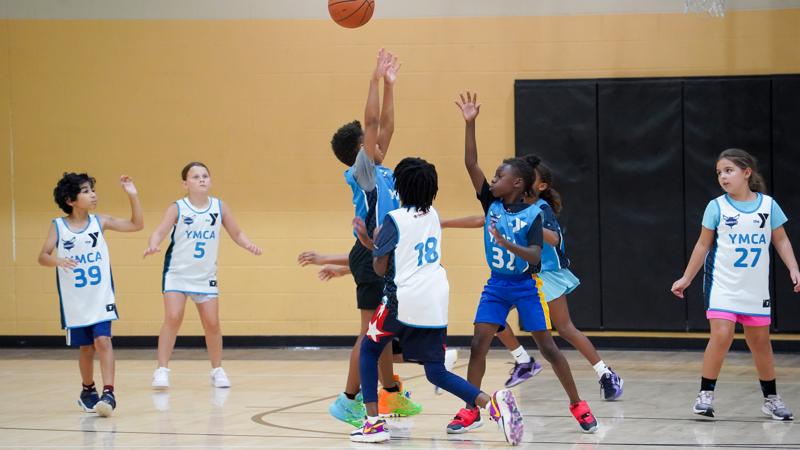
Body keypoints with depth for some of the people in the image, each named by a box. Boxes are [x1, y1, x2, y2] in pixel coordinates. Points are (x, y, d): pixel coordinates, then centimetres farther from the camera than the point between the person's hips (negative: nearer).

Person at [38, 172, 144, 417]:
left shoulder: (100, 222, -2)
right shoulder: (58, 226, -4)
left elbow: (136, 225, -2)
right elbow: (43, 256, -7)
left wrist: (132, 195, -13)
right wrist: (58, 261, -28)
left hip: (101, 298, 0)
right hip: (75, 302, 0)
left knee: (103, 341, -15)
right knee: (86, 348, 10)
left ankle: (108, 394, -19)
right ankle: (88, 391, 30)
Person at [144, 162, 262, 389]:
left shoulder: (220, 208, 0)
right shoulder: (177, 208, -9)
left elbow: (237, 234, 8)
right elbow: (160, 231, -20)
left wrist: (249, 245, -12)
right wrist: (153, 245, -41)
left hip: (206, 276, 3)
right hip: (177, 273, -3)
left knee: (212, 323, 4)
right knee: (173, 318, -15)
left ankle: (217, 370, 21)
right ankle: (162, 369, -8)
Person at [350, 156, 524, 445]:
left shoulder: (394, 219, -9)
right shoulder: (432, 216, 11)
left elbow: (380, 268, -4)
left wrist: (373, 240, 12)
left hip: (403, 302, -6)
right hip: (436, 303, 6)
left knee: (369, 350, 18)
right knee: (436, 372, 8)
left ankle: (373, 422, 8)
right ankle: (492, 403, -16)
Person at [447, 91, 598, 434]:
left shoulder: (531, 215, -13)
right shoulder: (492, 204, -1)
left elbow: (536, 256, -22)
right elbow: (471, 164, -7)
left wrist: (508, 244, -39)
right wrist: (469, 123, -15)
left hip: (526, 286, -4)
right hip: (496, 286, 4)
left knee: (547, 347, -2)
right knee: (478, 344, -5)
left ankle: (577, 405, 10)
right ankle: (471, 411, 2)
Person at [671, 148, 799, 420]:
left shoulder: (768, 204, -2)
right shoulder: (717, 207, -4)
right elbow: (703, 245, 5)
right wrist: (686, 279, 7)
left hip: (755, 289, 2)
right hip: (722, 285, -2)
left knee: (760, 341, 10)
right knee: (721, 335, -17)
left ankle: (771, 398, 23)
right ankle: (706, 394, -5)